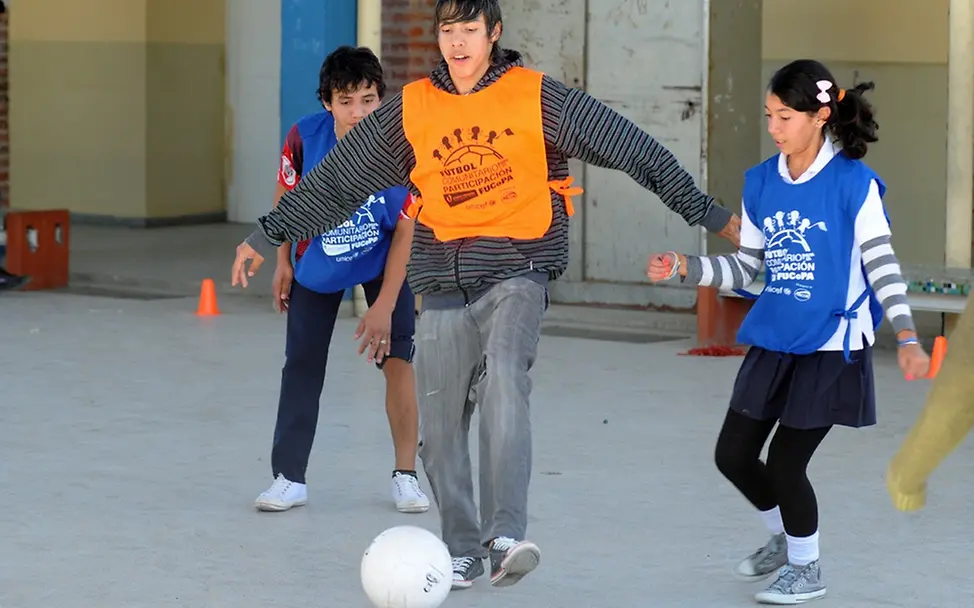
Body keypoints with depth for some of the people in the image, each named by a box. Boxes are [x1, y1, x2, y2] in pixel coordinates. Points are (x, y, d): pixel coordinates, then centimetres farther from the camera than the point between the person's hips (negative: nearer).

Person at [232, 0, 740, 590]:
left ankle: (507, 536, -33)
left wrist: (710, 215, -1)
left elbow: (632, 147, 0)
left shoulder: (538, 98, -1)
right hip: (444, 280, 4)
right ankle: (462, 551, 17)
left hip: (517, 271, -3)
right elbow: (336, 177, 12)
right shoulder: (411, 110, 6)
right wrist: (267, 236, 11)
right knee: (441, 421, 2)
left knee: (503, 380, -27)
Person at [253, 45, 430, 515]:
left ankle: (405, 476, 1)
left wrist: (384, 305, -24)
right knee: (302, 365, 3)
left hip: (383, 259, -2)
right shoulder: (305, 138, -27)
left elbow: (405, 231, -23)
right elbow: (286, 193, -5)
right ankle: (289, 478, 13)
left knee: (396, 359, -11)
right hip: (318, 262, 2)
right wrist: (283, 261, -1)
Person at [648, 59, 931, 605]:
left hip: (832, 345, -6)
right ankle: (783, 537, 35)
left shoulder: (854, 184, -11)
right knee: (733, 455, 7)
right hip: (772, 343, 6)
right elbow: (745, 269, 10)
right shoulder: (761, 183, 4)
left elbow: (882, 264, -11)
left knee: (784, 463, -5)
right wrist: (685, 268, -4)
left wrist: (907, 338, -20)